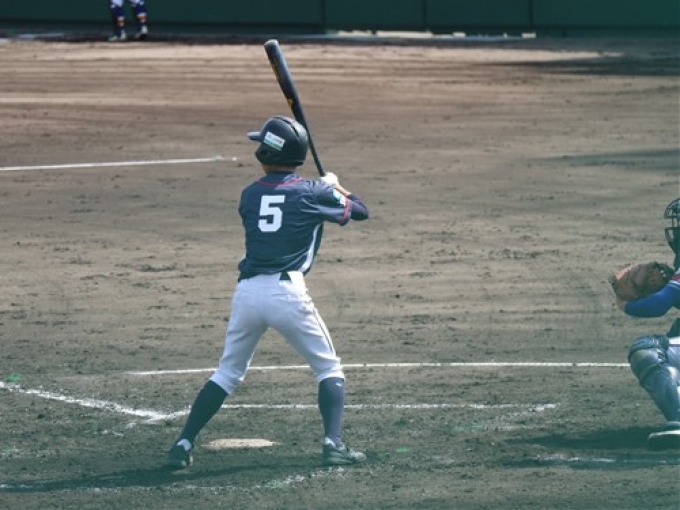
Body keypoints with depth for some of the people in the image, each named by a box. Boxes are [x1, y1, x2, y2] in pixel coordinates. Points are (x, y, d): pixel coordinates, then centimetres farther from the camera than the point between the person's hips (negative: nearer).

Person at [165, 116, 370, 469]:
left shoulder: (249, 196, 12)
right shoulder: (311, 194, 3)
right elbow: (360, 211, 16)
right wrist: (335, 188, 35)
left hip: (247, 291, 3)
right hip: (287, 291, -3)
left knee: (227, 373, 17)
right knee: (328, 369, 12)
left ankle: (183, 444, 9)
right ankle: (333, 443, -5)